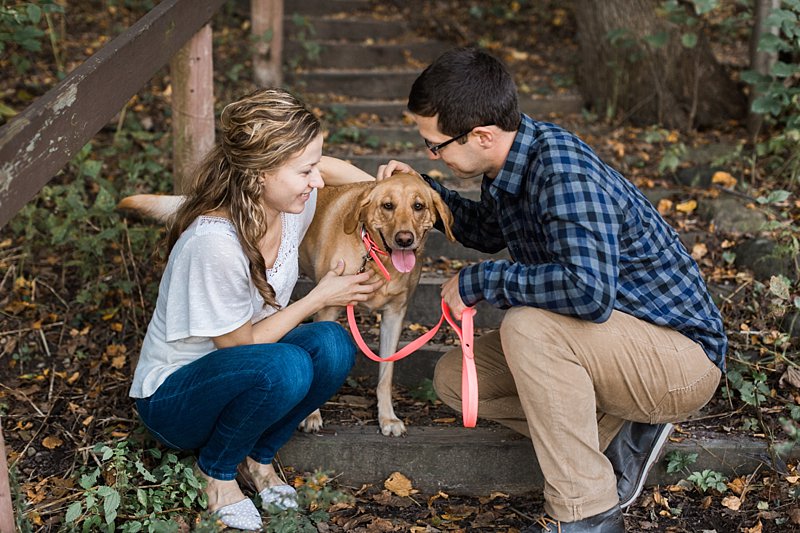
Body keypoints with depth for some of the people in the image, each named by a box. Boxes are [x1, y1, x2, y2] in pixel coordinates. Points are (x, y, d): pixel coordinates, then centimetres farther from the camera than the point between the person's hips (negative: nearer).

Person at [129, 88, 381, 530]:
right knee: (286, 367, -35)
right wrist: (319, 298, -15)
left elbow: (319, 165, 13)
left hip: (244, 372, 7)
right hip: (171, 398, -6)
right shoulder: (214, 243, -34)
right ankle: (216, 470, -5)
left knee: (332, 345, -22)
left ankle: (259, 456, 1)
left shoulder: (291, 203, -13)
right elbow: (239, 344, -20)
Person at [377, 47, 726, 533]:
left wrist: (480, 281, -28)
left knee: (529, 326, -33)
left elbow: (589, 290, -41)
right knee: (453, 378, 2)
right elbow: (488, 231, 20)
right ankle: (616, 432, 4)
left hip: (684, 357, -9)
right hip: (616, 344, 9)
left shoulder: (563, 171, -28)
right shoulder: (509, 160, -1)